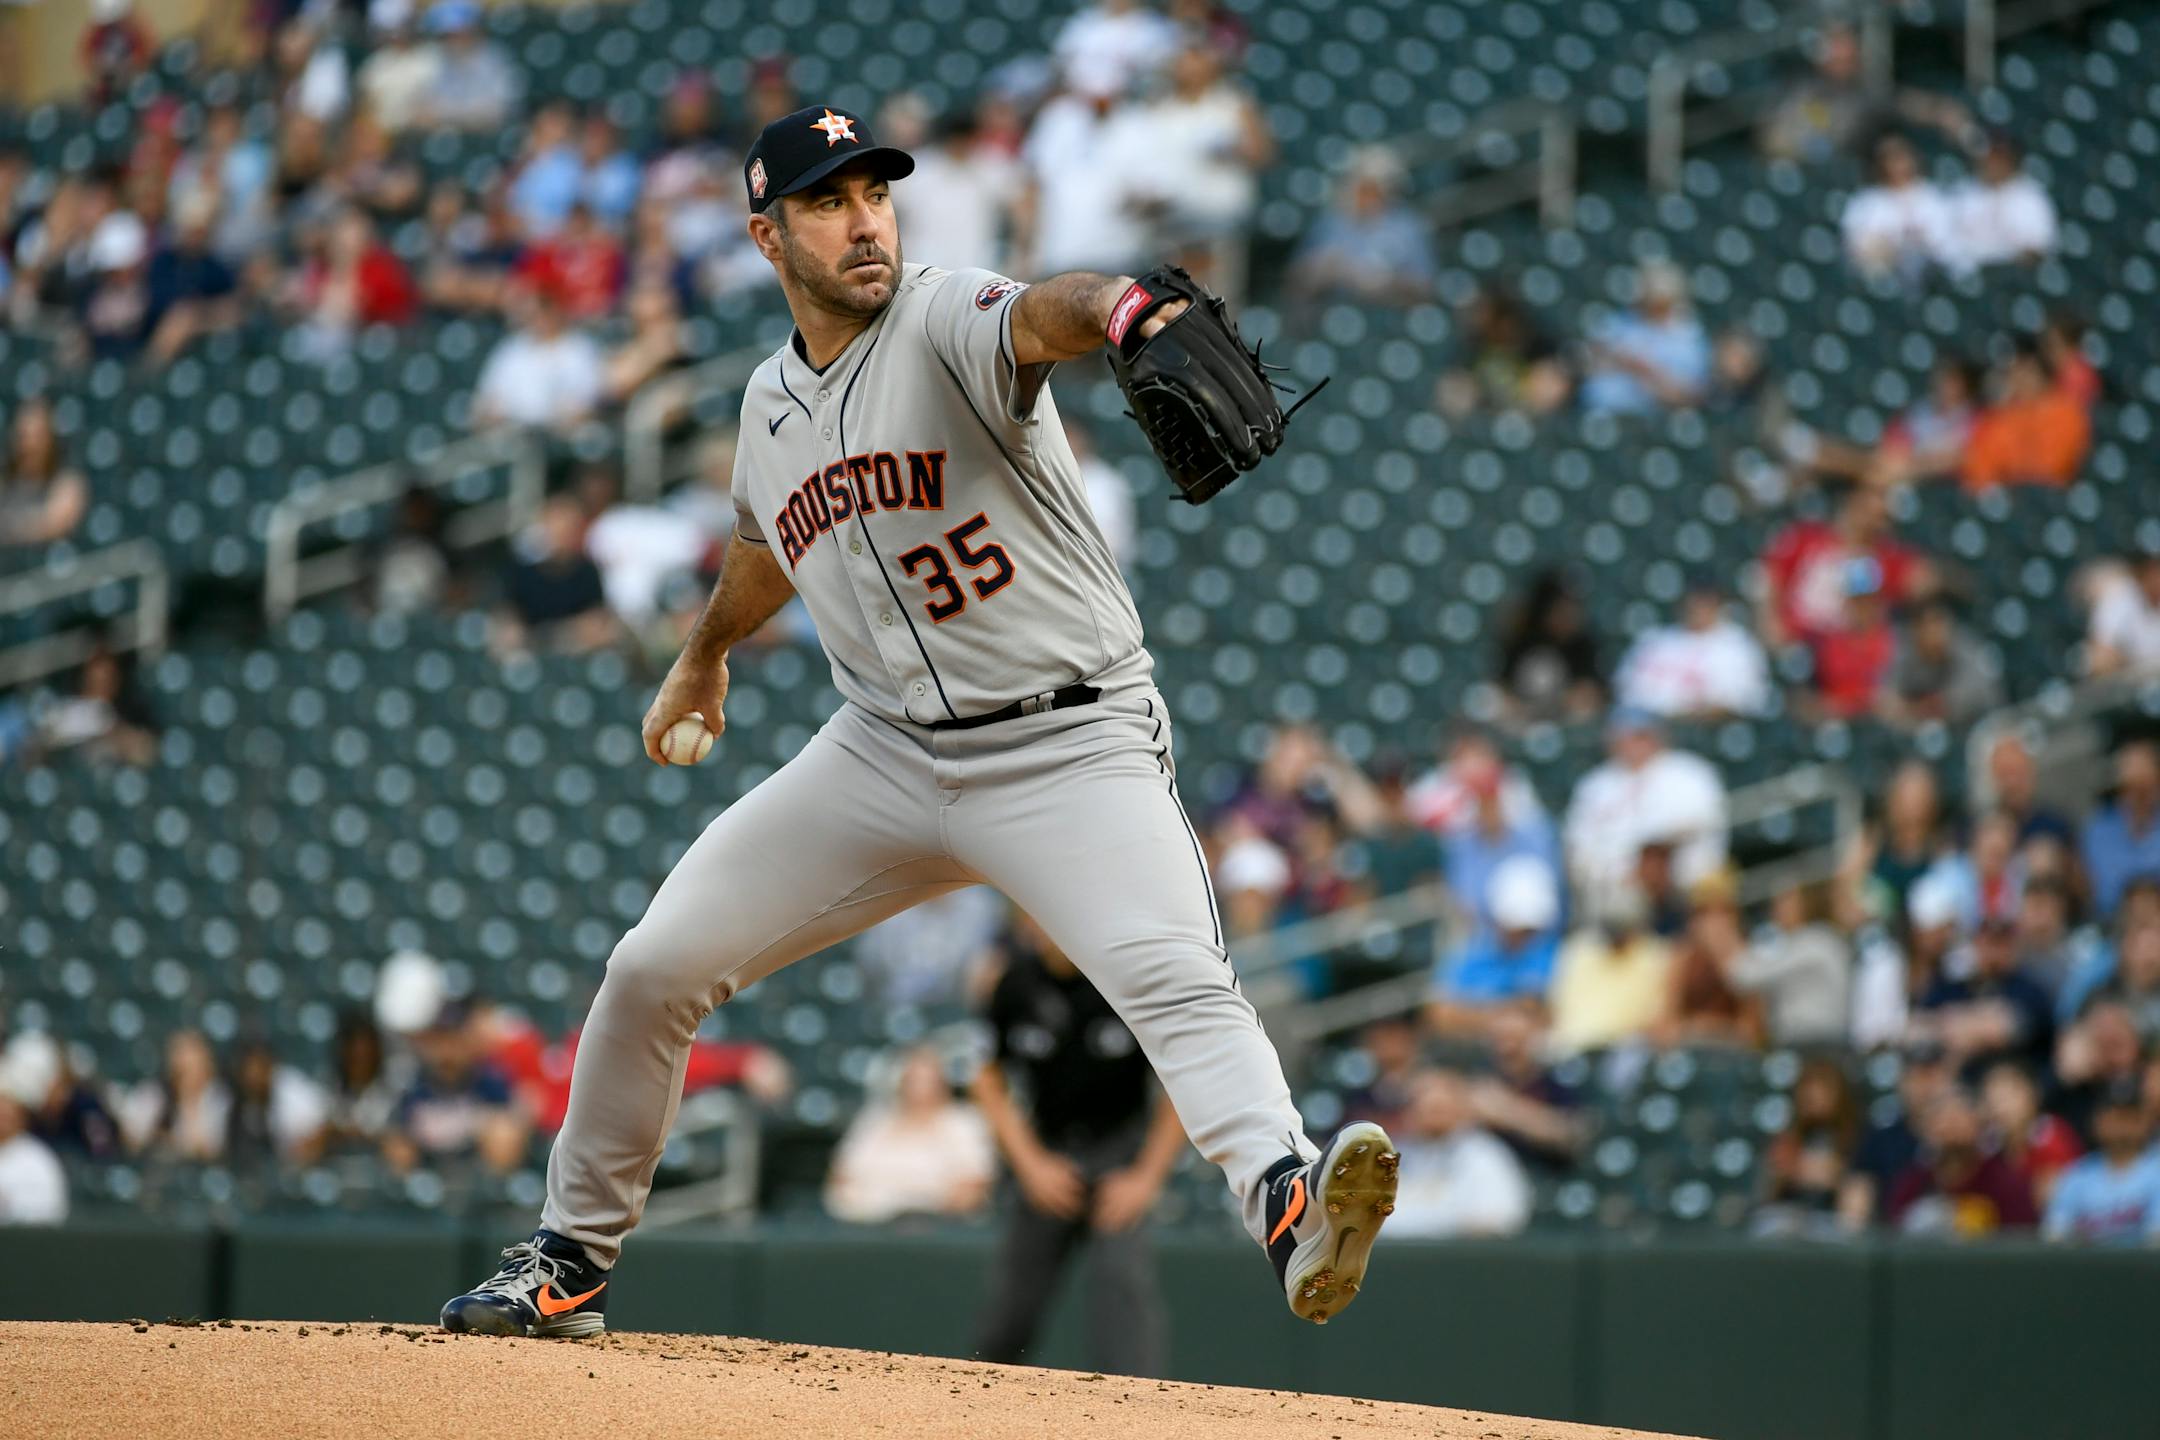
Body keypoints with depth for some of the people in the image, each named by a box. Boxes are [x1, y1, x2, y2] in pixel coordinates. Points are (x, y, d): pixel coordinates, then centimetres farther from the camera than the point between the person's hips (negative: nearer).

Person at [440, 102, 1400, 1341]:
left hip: (1068, 747, -6)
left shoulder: (950, 325, -12)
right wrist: (708, 653, 49)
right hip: (885, 756, 6)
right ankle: (573, 1261, 20)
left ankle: (1287, 1202, -49)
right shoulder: (773, 401, 8)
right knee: (655, 968, 4)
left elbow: (1040, 318, -38)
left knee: (1173, 977, -30)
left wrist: (1115, 307, -62)